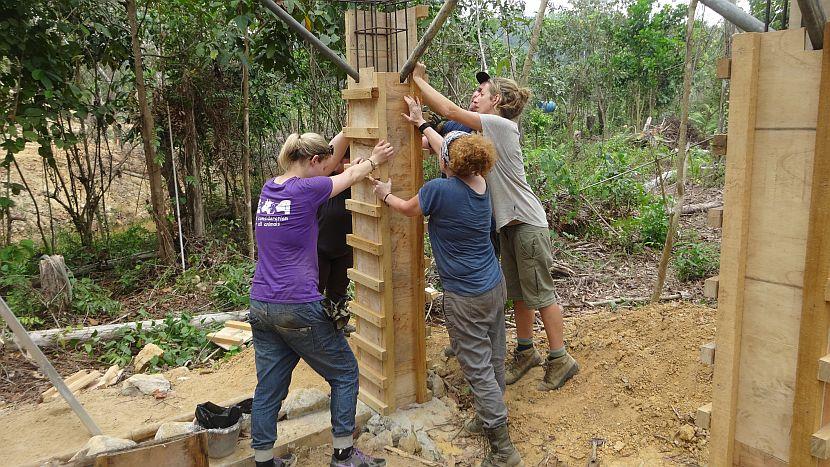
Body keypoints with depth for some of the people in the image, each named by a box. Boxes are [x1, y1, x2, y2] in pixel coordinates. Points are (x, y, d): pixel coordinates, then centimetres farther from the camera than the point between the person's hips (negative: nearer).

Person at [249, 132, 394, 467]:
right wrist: (374, 160, 25)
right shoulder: (307, 189, -12)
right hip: (299, 308, -7)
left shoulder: (269, 189, 8)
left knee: (269, 388, 13)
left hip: (261, 307, 7)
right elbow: (350, 176, 7)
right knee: (345, 374, 11)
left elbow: (327, 164, 20)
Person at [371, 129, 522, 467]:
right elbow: (452, 153, 19)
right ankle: (492, 416, 39)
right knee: (494, 359, 20)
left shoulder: (439, 189, -21)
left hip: (466, 298, -8)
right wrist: (422, 123, 31)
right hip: (496, 287, 8)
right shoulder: (480, 183, 0)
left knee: (478, 370, 1)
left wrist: (385, 195, 21)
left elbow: (408, 209, 0)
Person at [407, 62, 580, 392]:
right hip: (509, 224, 9)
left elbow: (450, 110, -19)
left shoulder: (501, 125, -16)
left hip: (527, 223, -9)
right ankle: (526, 352, 31)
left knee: (539, 293, 0)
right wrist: (422, 126, 2)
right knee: (517, 292, 17)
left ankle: (560, 359, 13)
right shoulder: (487, 133, 12)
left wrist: (418, 79, -11)